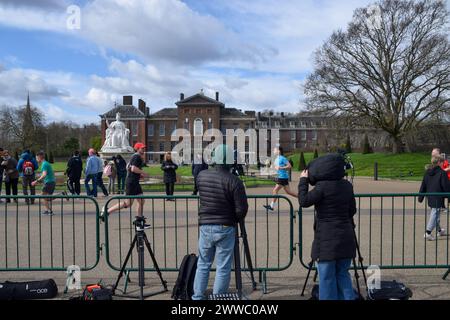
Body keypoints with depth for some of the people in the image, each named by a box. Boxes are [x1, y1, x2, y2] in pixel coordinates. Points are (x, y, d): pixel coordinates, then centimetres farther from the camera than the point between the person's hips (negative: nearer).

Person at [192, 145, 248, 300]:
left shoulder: (201, 176, -2)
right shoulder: (234, 181, -15)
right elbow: (242, 209, -13)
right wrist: (235, 220, 6)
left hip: (205, 226, 4)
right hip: (225, 228, -4)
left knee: (202, 265, 17)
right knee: (223, 268, 6)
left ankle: (197, 297, 22)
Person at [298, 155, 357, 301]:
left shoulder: (323, 186, -15)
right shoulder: (347, 186, 6)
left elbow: (304, 201, -13)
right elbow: (352, 210, 12)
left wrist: (303, 180, -4)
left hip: (327, 239, -6)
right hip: (346, 237, 6)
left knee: (326, 276, 4)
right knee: (343, 274, 16)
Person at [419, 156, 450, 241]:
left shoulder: (427, 172, 7)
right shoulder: (442, 173, -13)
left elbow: (423, 185, 10)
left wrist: (421, 197, 15)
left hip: (430, 198, 7)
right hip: (438, 198, -7)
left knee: (436, 214, 22)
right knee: (435, 215, -3)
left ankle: (439, 230, 36)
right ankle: (428, 233, -9)